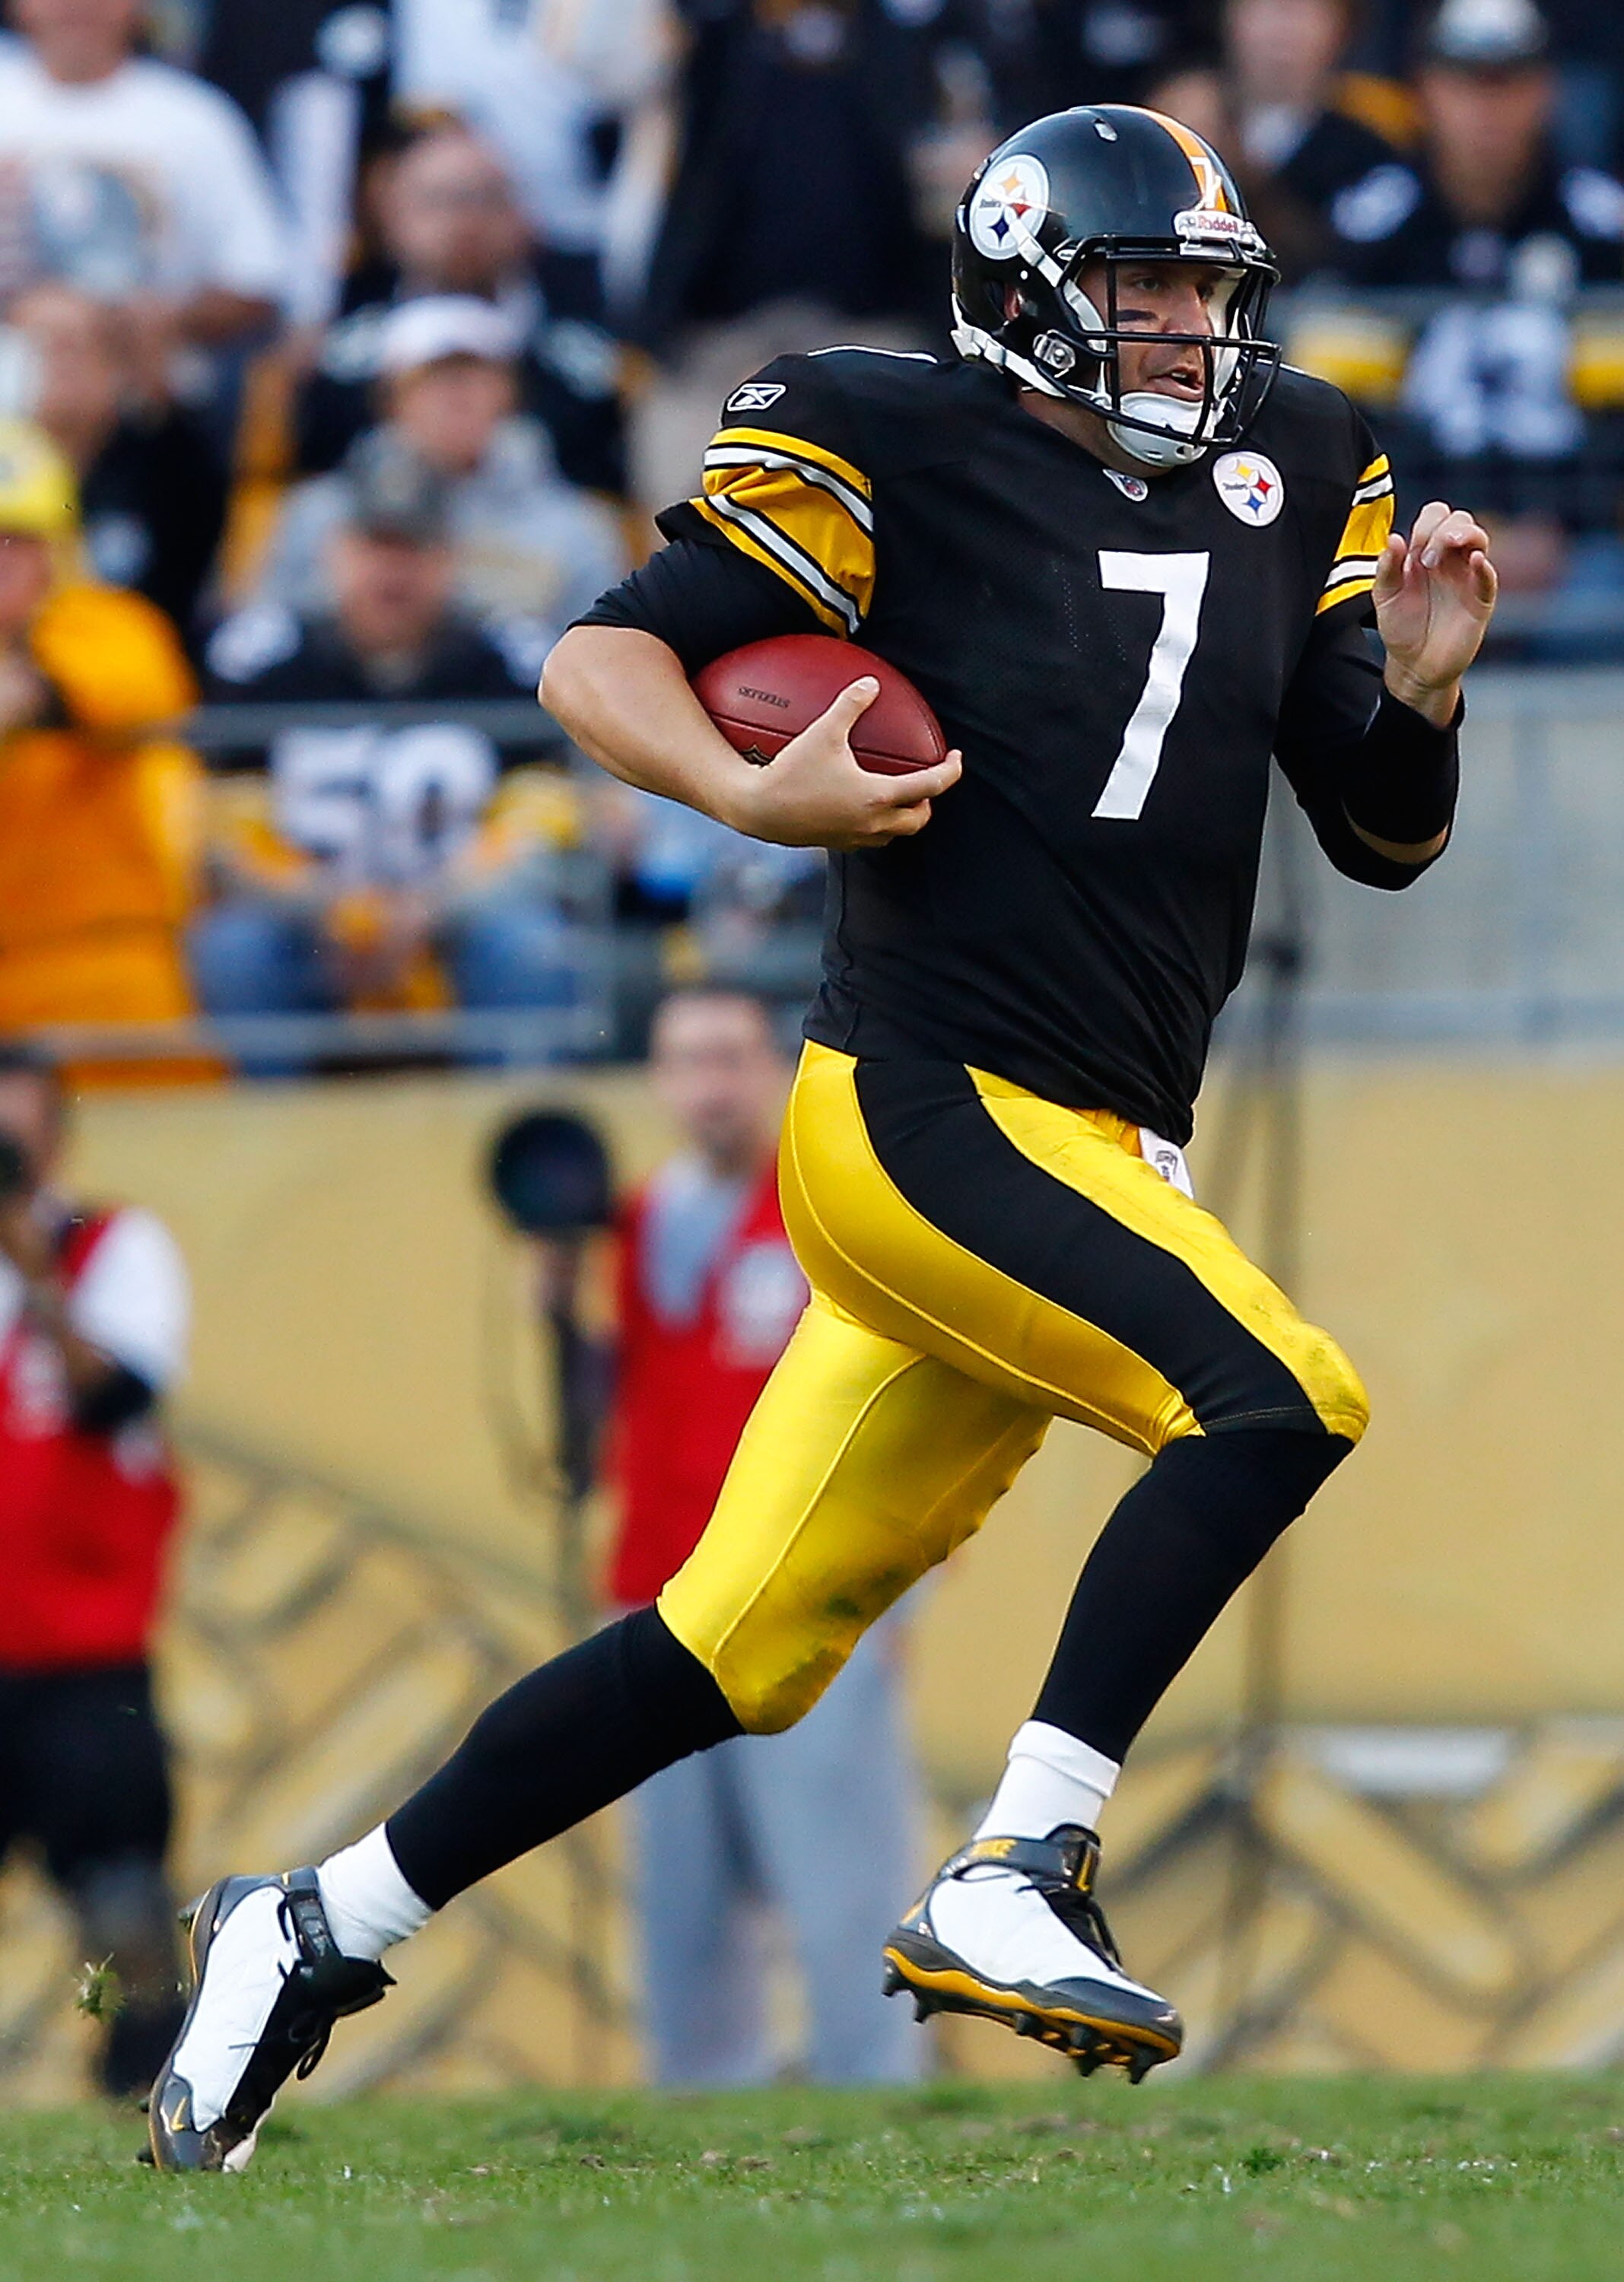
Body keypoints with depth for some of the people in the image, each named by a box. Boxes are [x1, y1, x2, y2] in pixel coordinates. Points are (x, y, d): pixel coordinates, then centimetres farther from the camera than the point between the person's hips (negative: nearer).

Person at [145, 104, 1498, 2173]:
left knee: (743, 1647, 7)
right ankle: (1012, 1885, -23)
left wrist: (1419, 686, -5)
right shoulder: (902, 453, -6)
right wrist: (751, 796, -23)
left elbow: (1381, 839, 15)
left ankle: (313, 1930, 17)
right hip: (924, 1111, -7)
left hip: (1088, 1148, 7)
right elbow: (597, 662, -6)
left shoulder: (1286, 474, 13)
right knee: (1275, 1395, -24)